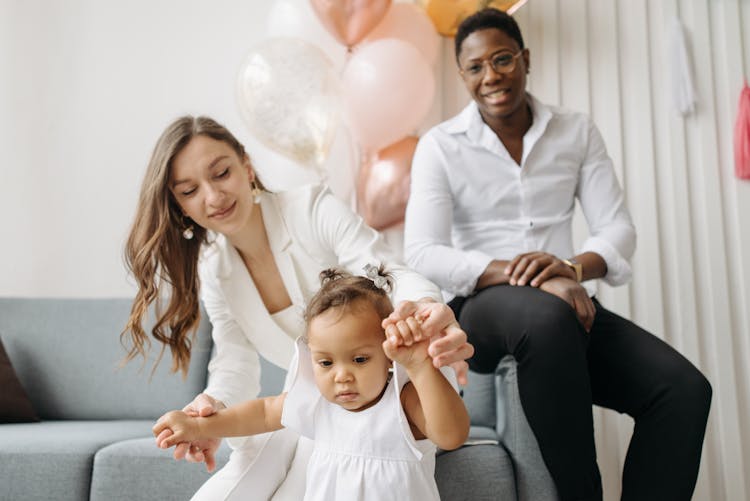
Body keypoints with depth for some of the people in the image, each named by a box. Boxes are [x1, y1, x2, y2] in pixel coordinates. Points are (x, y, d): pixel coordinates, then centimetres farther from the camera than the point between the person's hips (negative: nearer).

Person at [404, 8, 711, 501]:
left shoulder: (578, 132, 8)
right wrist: (529, 277, -25)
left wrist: (571, 267, -21)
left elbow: (619, 229, 3)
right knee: (547, 315, -38)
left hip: (566, 307, 4)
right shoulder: (440, 146, -1)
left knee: (684, 389, -20)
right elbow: (422, 253, -13)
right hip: (484, 307, -3)